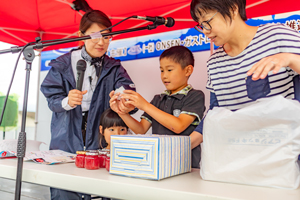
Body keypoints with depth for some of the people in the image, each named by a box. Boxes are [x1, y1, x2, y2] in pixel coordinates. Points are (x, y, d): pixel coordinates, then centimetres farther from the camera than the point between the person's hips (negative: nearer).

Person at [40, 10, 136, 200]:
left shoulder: (114, 68, 7)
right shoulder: (63, 65, 3)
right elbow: (52, 99, -3)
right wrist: (67, 102, -26)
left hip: (98, 143, 1)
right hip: (65, 142, -1)